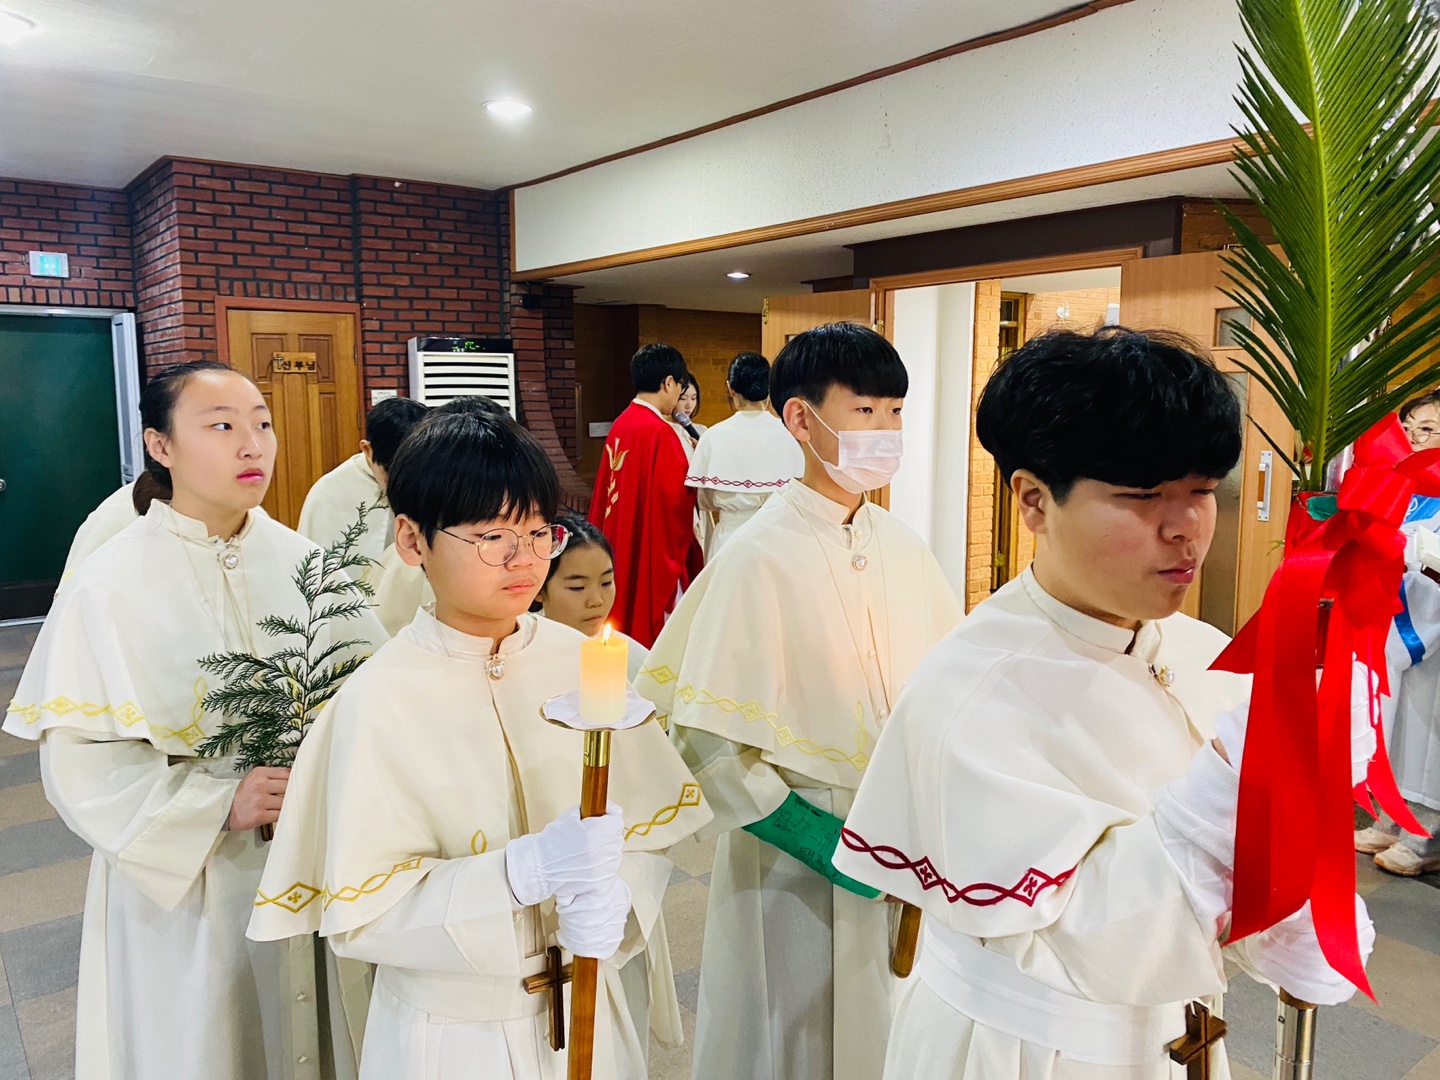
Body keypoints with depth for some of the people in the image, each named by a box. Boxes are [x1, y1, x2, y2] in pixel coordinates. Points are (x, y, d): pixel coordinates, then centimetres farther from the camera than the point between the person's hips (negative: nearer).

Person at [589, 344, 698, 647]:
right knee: (654, 622, 1)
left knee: (624, 616, 15)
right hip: (654, 551, -8)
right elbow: (677, 496, -19)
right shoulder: (660, 431, -18)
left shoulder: (620, 425, 6)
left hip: (620, 548, 8)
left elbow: (606, 489, 11)